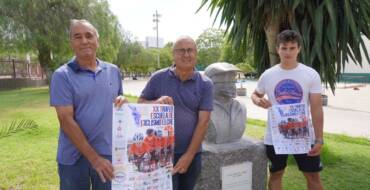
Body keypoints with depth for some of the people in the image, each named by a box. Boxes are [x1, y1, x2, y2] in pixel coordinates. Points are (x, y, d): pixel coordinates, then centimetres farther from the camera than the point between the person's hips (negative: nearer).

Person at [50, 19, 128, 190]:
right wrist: (94, 158, -17)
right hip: (74, 157, -3)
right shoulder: (62, 76, -8)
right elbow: (66, 120, -13)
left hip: (108, 154, 3)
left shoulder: (113, 71, 4)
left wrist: (123, 102, -9)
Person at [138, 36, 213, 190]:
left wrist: (189, 155, -11)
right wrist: (157, 102, -19)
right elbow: (140, 104, 4)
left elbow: (203, 122, -8)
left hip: (192, 153, 2)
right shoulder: (158, 78, -4)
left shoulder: (205, 84, -4)